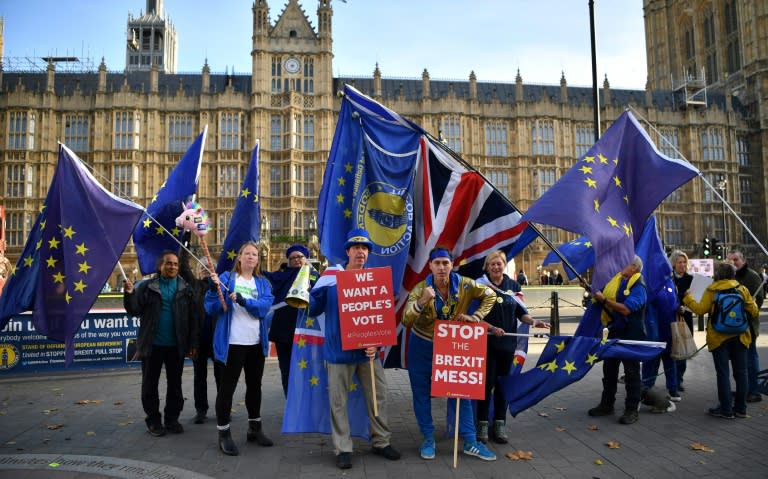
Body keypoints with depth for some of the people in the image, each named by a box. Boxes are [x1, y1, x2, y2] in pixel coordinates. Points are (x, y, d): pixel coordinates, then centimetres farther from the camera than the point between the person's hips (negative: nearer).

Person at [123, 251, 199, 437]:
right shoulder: (147, 286, 0)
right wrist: (129, 294, -21)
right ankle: (153, 420, 22)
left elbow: (193, 318, 0)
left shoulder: (186, 289, 1)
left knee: (175, 384, 11)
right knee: (150, 384, 9)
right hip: (152, 345, -1)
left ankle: (172, 418, 25)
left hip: (176, 345, 1)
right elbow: (134, 311, -4)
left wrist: (192, 344, -4)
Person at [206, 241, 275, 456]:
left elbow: (264, 307, -10)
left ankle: (255, 428, 30)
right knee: (227, 387, 1)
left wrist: (243, 300, -24)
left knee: (255, 385, 15)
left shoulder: (263, 283, 8)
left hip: (256, 343, 5)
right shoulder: (226, 278, -1)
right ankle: (224, 434, 12)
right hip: (232, 342, -4)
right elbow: (212, 309, -9)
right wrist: (214, 288, -25)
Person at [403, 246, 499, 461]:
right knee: (422, 394, 7)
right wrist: (422, 302, -46)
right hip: (422, 347, -1)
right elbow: (406, 321, -29)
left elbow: (490, 295, 0)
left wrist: (477, 317, -14)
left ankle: (471, 442, 17)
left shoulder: (464, 285, -15)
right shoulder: (420, 289, -20)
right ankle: (428, 440, 23)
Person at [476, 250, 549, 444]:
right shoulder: (481, 285, -6)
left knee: (502, 383, 10)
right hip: (486, 341, -3)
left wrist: (533, 321, -8)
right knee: (487, 382, 0)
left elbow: (520, 312, 9)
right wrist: (491, 327, -20)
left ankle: (499, 424, 22)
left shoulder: (513, 285, 6)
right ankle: (482, 424, 13)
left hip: (507, 341, 4)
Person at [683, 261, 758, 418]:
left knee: (723, 373, 2)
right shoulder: (742, 289, 2)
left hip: (719, 337, -3)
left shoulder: (711, 290, -7)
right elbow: (753, 311, 3)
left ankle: (726, 409, 4)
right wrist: (753, 302, 25)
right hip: (740, 336, 3)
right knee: (740, 372, 11)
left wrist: (688, 298, 7)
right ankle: (741, 408, 17)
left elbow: (700, 309, -8)